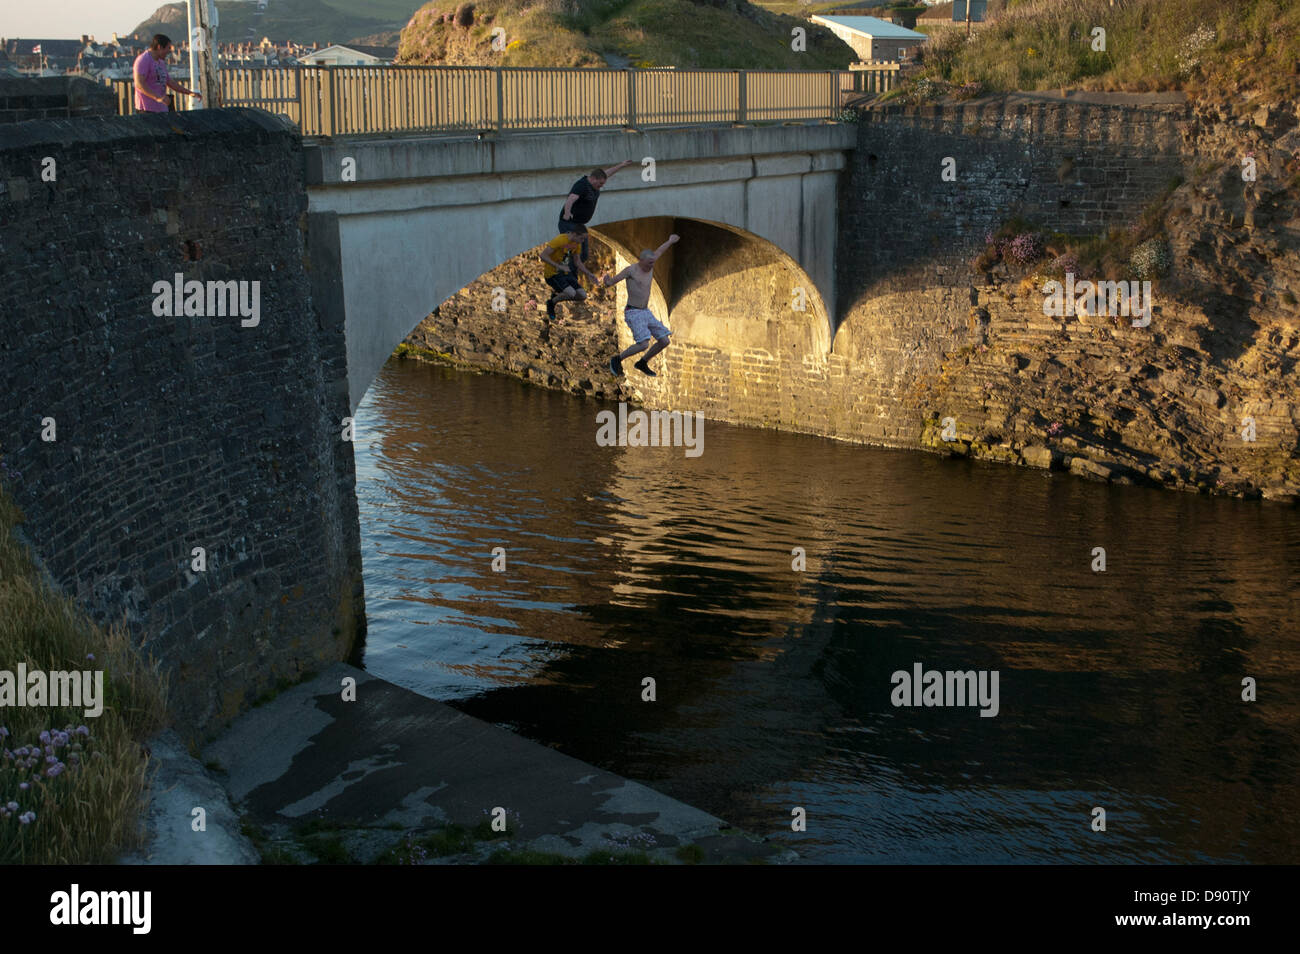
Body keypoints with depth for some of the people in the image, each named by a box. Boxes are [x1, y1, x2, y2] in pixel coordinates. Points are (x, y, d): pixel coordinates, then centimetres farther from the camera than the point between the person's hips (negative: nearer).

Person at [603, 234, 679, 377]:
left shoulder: (649, 267, 6)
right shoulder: (630, 270, -14)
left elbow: (658, 252, 27)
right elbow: (610, 282, -15)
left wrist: (670, 241, 45)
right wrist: (606, 282, -40)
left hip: (646, 312, 8)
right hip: (632, 313, -8)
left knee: (664, 341, 3)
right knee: (643, 345, -23)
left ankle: (642, 364, 22)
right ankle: (617, 360, -1)